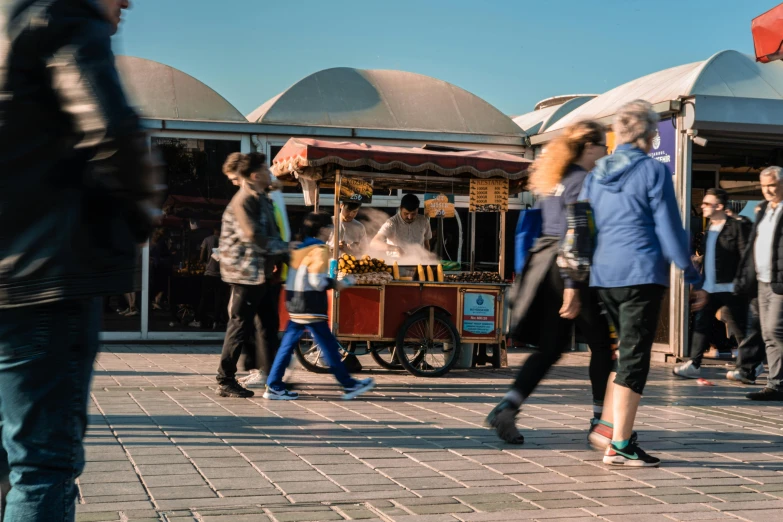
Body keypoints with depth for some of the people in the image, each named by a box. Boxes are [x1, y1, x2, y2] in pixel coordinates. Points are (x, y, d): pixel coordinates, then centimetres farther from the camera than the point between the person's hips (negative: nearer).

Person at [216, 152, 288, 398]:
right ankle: (225, 381, 3)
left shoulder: (262, 199, 14)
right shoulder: (243, 201, -16)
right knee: (241, 325, -4)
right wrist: (285, 247, -14)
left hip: (261, 272, 10)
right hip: (246, 272, -10)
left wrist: (281, 252, 6)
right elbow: (254, 237, -24)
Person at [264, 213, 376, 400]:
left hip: (294, 305, 8)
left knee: (288, 345, 8)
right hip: (311, 307, -8)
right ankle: (349, 385, 5)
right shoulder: (319, 249, -11)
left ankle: (274, 386, 7)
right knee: (329, 346, -2)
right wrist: (335, 284, -6)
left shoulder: (299, 248, 15)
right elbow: (317, 280, -20)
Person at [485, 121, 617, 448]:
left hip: (545, 266, 9)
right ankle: (601, 422, 11)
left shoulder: (552, 178, 17)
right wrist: (572, 286, -22)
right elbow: (574, 234, -19)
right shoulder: (581, 179, -11)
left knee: (550, 348, 9)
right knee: (601, 345, 5)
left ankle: (507, 408, -3)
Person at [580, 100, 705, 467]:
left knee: (626, 352, 18)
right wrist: (693, 279, 0)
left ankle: (614, 431, 20)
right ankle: (619, 446, -2)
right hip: (642, 274, -6)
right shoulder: (654, 171, -6)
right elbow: (670, 231, -7)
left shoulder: (597, 172, 12)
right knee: (634, 358, -3)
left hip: (603, 274, 6)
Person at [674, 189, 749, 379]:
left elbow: (745, 256, -12)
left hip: (730, 288, -7)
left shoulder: (735, 227, -9)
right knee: (701, 324, 2)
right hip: (709, 288, 7)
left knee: (739, 327, 3)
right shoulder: (709, 228, 14)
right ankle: (694, 364, 4)